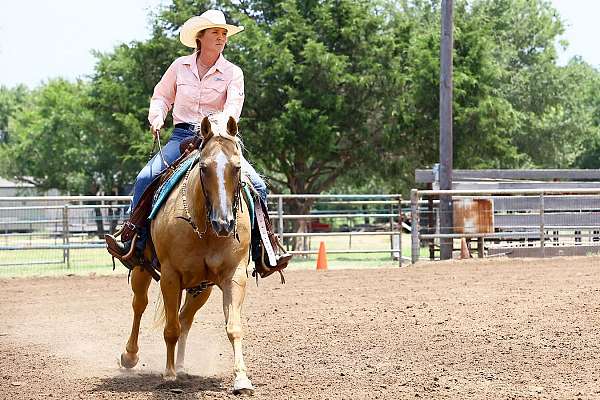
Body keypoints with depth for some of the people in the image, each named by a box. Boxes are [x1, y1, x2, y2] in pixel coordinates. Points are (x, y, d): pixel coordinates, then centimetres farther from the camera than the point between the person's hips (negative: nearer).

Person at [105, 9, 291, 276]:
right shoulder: (180, 66, 8)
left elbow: (234, 106, -12)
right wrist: (157, 119, -3)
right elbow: (161, 97, 18)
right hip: (182, 136, 1)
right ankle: (133, 242, -19)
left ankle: (262, 254, -8)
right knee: (145, 178, -23)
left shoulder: (233, 73, 3)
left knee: (257, 186, -17)